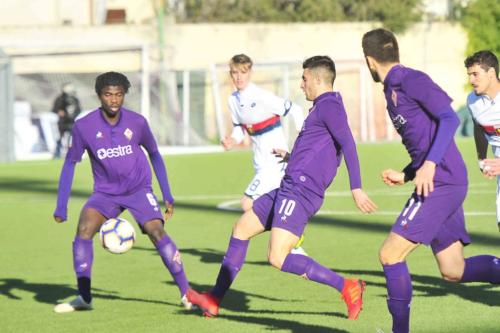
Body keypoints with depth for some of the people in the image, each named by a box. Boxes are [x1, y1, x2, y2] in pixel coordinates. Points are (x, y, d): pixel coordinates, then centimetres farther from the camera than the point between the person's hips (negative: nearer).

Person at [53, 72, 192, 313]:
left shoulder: (137, 122, -10)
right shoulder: (84, 126, -12)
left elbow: (154, 154, 6)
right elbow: (70, 163, -1)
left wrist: (167, 195, 6)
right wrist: (61, 206, -5)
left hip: (139, 190, -1)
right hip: (105, 193, 1)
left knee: (157, 231, -22)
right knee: (84, 229, -22)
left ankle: (186, 293, -16)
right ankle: (84, 298, -13)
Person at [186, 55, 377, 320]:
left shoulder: (328, 105, -10)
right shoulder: (323, 107, 21)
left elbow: (348, 144, -22)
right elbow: (323, 156, 31)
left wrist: (356, 189, -30)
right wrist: (291, 157, 40)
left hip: (300, 191, -11)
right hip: (289, 187, 11)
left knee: (278, 258, -20)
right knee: (242, 227, 18)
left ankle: (347, 287, -16)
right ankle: (214, 299, 24)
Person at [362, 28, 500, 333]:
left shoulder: (411, 80, -8)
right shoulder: (393, 90, 20)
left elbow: (450, 118, -18)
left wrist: (429, 165, -25)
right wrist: (405, 176, 18)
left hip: (442, 182, -10)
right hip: (440, 183, 10)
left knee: (390, 254, -8)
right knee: (454, 271, 6)